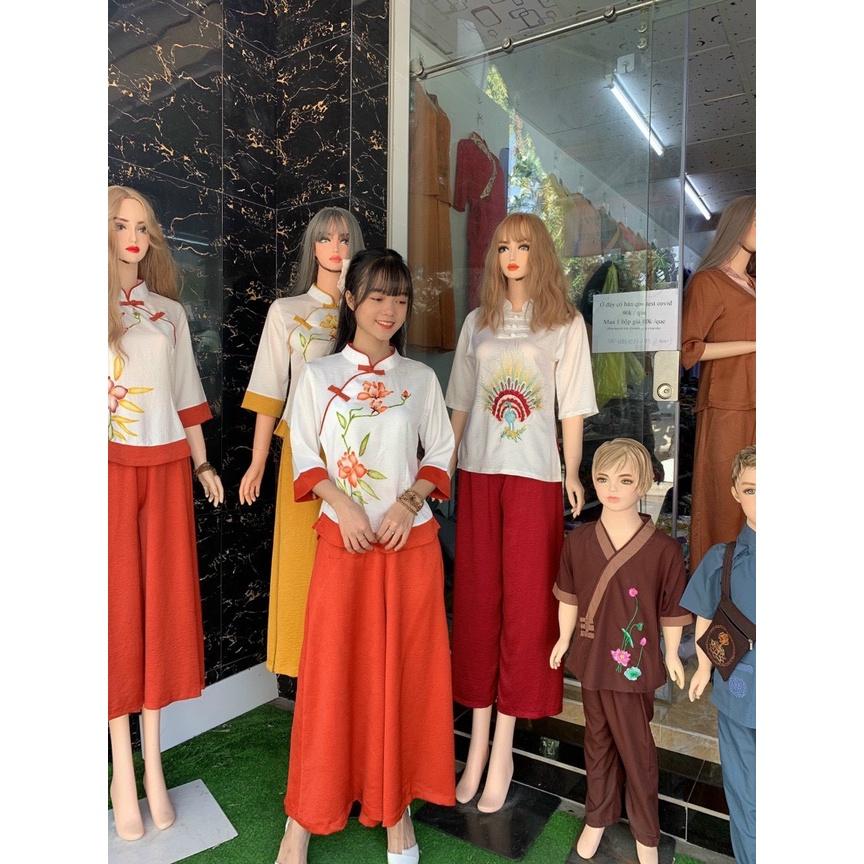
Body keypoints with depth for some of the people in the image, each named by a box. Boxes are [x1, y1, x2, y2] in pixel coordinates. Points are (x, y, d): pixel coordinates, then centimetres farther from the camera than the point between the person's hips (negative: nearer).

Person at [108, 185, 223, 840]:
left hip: (165, 469, 3)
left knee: (163, 606, 5)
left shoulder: (170, 312, 14)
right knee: (117, 608, 3)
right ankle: (124, 774, 15)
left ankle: (153, 766, 19)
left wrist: (202, 464, 12)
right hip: (111, 469, -2)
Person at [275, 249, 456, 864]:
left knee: (404, 670, 9)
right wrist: (344, 505, -13)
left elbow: (441, 455, 6)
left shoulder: (420, 377, 6)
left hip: (411, 542, 1)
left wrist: (408, 502, -9)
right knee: (332, 671, 6)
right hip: (343, 542, -1)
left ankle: (397, 805, 29)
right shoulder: (318, 375, 3)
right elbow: (305, 458, 2)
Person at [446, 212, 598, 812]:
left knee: (525, 606, 1)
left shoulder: (567, 323, 4)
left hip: (535, 477, -3)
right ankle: (478, 742, 20)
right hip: (478, 475, 3)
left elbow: (572, 407, 2)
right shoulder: (478, 322, 12)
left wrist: (572, 473, -5)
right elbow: (460, 402, 12)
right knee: (476, 600, 6)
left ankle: (504, 750, 16)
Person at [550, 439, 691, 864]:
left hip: (635, 663, -3)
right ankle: (597, 817, 44)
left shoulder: (662, 548, -17)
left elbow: (671, 610, -5)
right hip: (593, 656, 3)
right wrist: (564, 639, 12)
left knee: (636, 748, 13)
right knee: (598, 740, 22)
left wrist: (671, 654, 5)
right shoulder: (578, 540, -8)